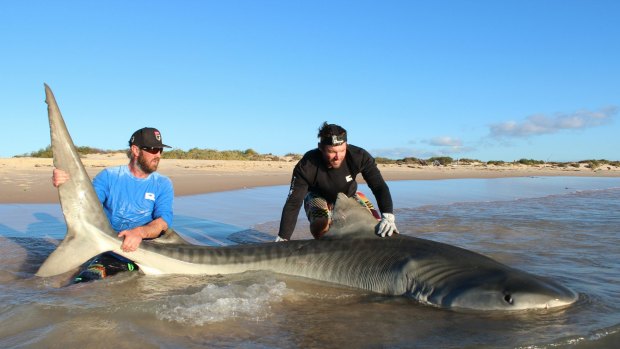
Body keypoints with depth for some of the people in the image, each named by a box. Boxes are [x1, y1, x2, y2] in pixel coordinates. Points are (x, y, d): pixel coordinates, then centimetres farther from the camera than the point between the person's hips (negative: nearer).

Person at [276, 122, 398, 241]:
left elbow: (379, 186, -32)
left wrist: (388, 216, -49)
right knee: (320, 227, -32)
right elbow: (293, 203, -35)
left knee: (376, 224, -13)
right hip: (318, 196, -2)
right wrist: (282, 240, -39)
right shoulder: (306, 166, -37)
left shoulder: (360, 157, -34)